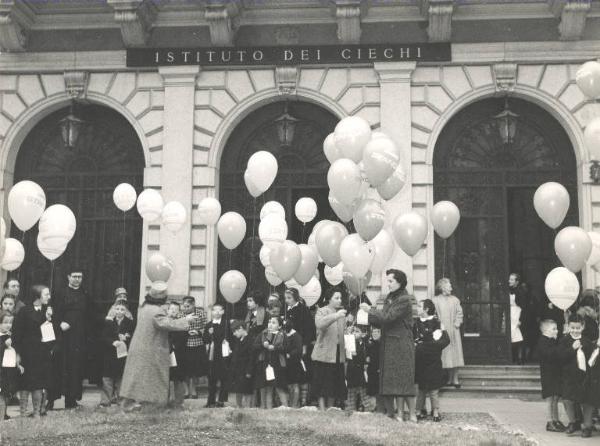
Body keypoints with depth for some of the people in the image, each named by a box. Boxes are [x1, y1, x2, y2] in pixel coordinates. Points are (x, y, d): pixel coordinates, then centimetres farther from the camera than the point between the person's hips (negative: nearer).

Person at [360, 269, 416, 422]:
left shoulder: (404, 300, -12)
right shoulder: (389, 297, 15)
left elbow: (387, 317, -19)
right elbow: (381, 321, 17)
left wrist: (370, 309, -10)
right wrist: (367, 317, 3)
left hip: (401, 344, -8)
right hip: (388, 344, 8)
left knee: (404, 380, -6)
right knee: (395, 380, 7)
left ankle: (412, 415, 1)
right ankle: (400, 413, 11)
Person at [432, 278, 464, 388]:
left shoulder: (455, 300, 10)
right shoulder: (435, 300, 0)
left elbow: (459, 312, 11)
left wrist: (458, 322, -3)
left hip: (453, 331, 3)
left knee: (455, 354, 0)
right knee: (445, 354, -2)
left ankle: (455, 379, 5)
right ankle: (449, 378, 6)